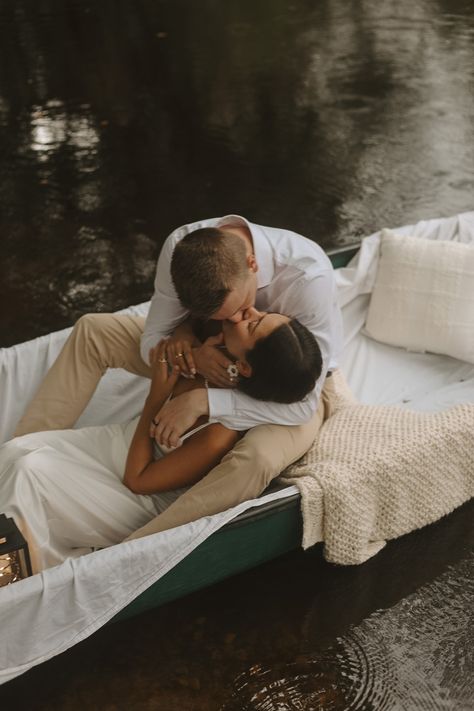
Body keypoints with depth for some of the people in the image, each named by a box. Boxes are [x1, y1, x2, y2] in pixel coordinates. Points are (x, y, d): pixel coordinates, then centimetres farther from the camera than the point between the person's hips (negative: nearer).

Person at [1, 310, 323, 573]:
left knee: (28, 472, -18)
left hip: (146, 501, -7)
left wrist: (156, 396, -25)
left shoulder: (221, 436, -39)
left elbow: (137, 478, -25)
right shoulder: (221, 357, -22)